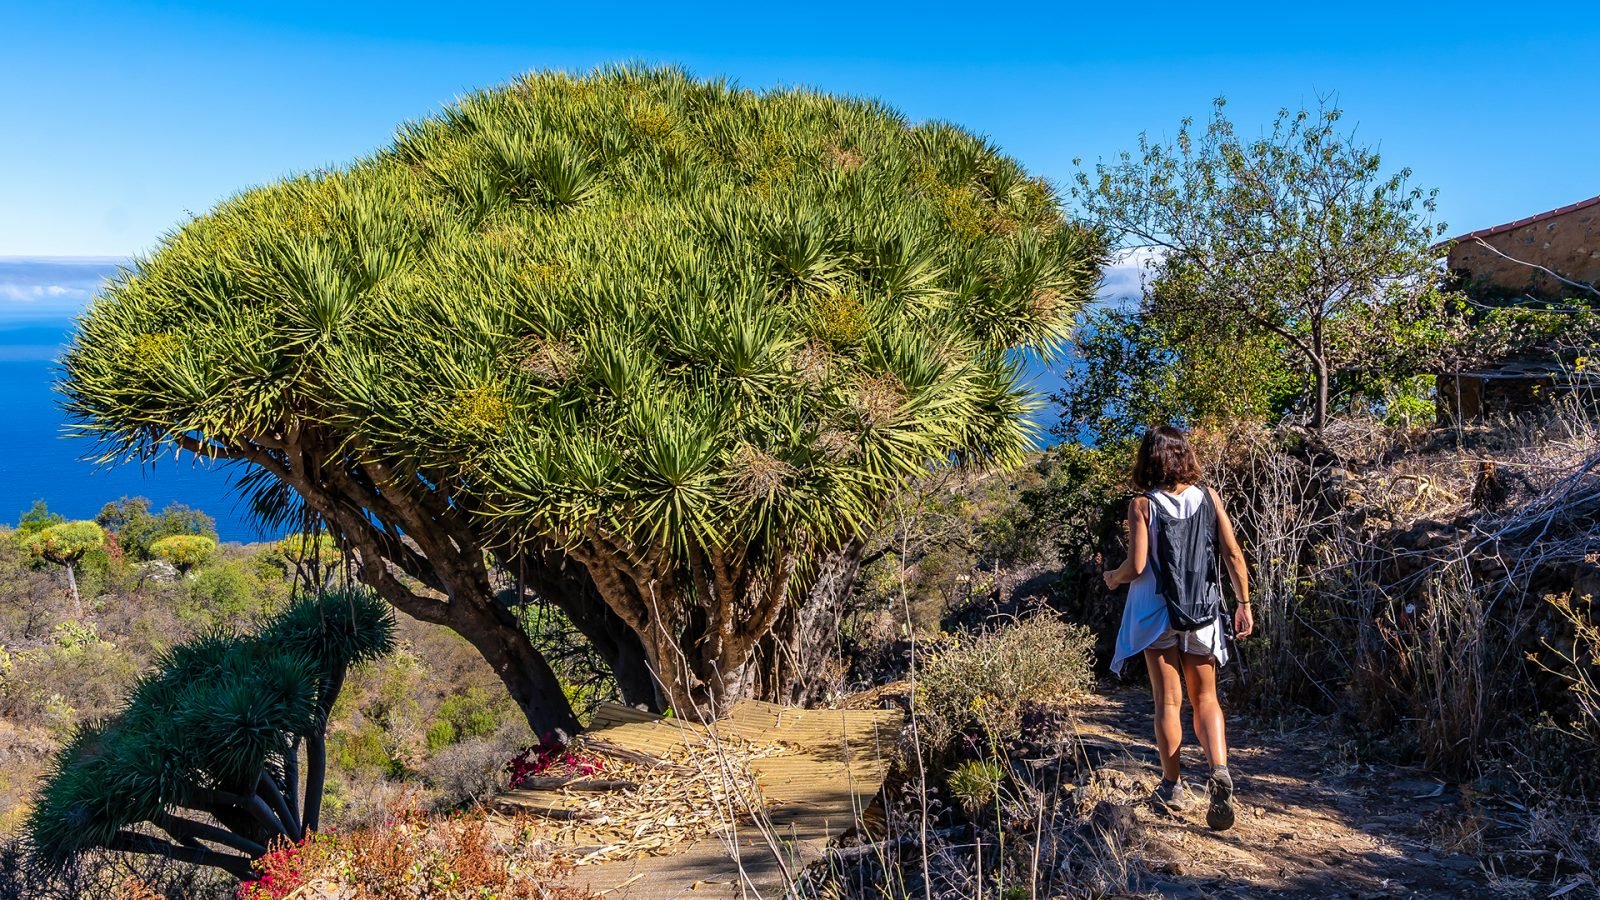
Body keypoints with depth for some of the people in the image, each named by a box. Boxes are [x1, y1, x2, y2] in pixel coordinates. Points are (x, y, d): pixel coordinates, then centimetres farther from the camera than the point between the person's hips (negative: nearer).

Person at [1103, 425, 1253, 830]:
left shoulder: (1142, 505, -9)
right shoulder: (1208, 497, 0)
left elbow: (1136, 566, -14)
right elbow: (1233, 554, -3)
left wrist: (1113, 578, 7)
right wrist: (1244, 603, 4)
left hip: (1156, 613, -2)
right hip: (1203, 612, 2)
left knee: (1168, 702, 8)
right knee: (1205, 698, 12)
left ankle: (1173, 788, 15)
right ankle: (1219, 771, -10)